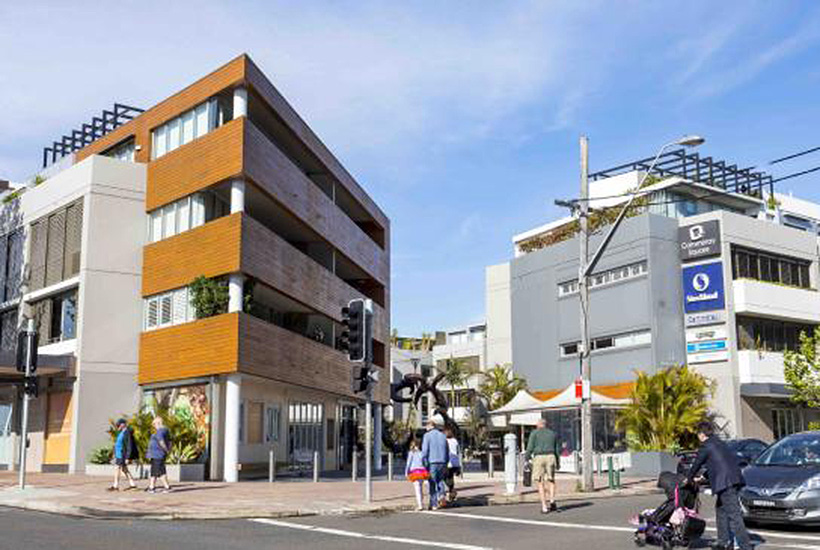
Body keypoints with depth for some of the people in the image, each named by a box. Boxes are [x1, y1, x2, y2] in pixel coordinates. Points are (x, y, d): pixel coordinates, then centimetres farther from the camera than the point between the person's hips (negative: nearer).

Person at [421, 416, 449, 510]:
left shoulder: (427, 436, -3)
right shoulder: (443, 436, 12)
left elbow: (424, 451, -11)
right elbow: (448, 452, 13)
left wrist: (424, 464, -6)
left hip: (432, 463, -4)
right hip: (442, 463, 4)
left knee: (432, 484, 2)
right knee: (440, 481, 19)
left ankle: (434, 504, 3)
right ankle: (441, 494, -6)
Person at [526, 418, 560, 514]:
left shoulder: (534, 433, 7)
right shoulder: (553, 434, 17)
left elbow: (530, 448, -2)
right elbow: (557, 450, 17)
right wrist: (557, 463, 26)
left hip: (538, 457, -2)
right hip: (551, 457, 2)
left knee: (541, 483, 5)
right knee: (551, 481, 14)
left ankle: (544, 507, -1)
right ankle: (552, 500, -9)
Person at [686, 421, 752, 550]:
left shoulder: (705, 446, -3)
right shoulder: (718, 443, 23)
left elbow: (697, 464, 7)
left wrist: (689, 478, 25)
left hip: (725, 482, -9)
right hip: (734, 479, 10)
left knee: (734, 514, -10)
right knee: (721, 509, 21)